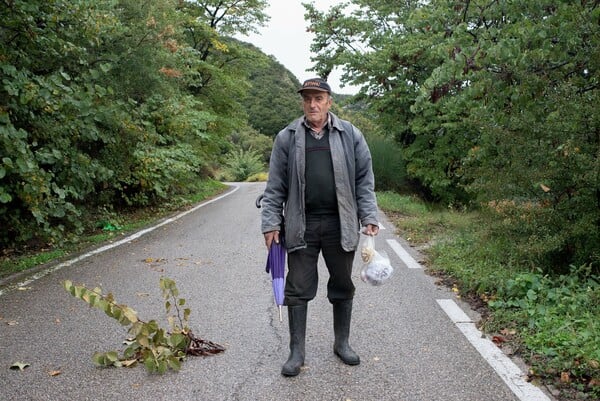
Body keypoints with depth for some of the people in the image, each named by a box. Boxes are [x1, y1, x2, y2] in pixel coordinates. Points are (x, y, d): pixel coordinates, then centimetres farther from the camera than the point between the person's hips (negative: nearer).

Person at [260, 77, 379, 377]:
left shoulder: (350, 136, 4)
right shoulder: (287, 138, 3)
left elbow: (364, 180, 5)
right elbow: (275, 186, 3)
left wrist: (369, 217, -2)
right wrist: (271, 223, -2)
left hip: (340, 225, 1)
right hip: (301, 225, 0)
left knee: (343, 286, 12)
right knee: (298, 289, 5)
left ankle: (342, 343, 30)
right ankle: (296, 351, 18)